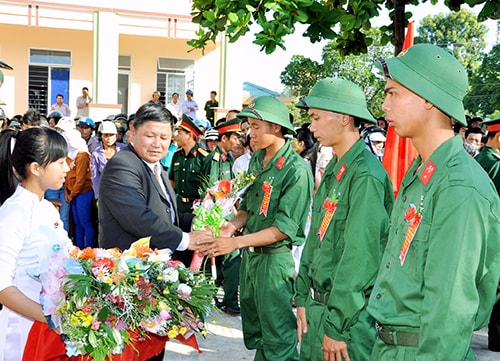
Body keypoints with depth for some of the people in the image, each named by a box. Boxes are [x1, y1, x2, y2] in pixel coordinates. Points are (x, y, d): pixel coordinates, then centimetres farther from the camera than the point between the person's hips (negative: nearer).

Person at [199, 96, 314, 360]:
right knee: (253, 334, 19)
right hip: (250, 256, 8)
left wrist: (237, 242, -24)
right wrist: (233, 225, -8)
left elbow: (284, 228, -20)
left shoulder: (296, 169, -18)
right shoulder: (256, 160, 7)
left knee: (277, 339, 3)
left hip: (276, 258, -8)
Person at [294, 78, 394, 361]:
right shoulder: (333, 170, 10)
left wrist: (337, 326, -20)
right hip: (318, 305, 8)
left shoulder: (366, 175, -19)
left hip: (350, 315, -8)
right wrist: (303, 298, 11)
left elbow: (360, 255, -22)